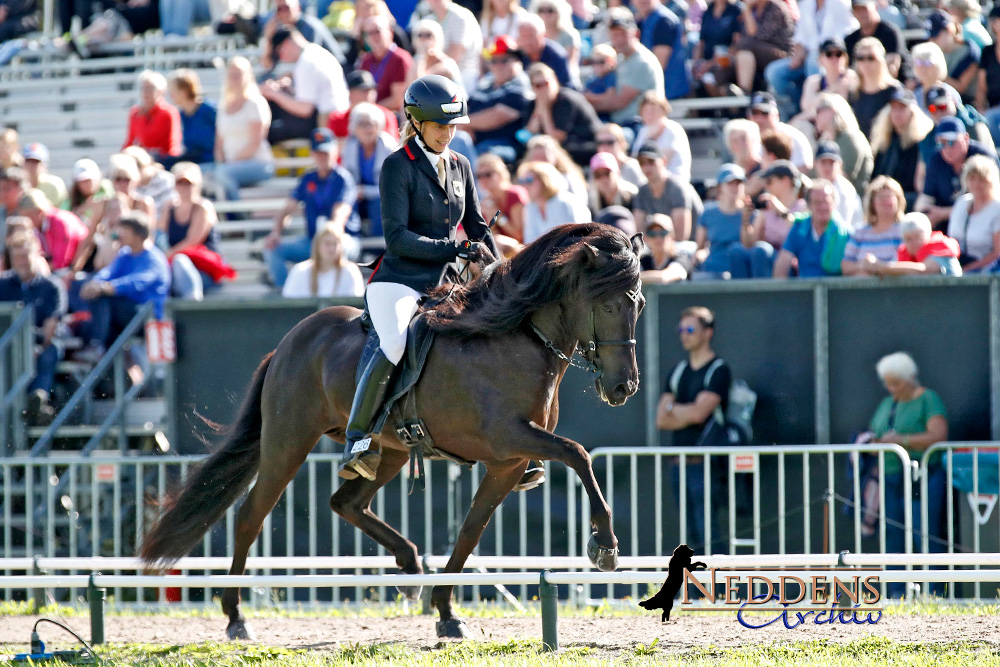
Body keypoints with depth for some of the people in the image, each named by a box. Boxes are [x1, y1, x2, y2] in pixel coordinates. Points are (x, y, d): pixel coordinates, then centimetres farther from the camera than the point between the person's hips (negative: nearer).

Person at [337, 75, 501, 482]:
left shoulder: (460, 167, 14)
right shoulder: (398, 166, -5)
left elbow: (476, 228, 23)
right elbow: (397, 237, -13)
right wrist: (456, 249, -17)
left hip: (441, 286, 7)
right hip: (397, 281, -7)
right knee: (395, 344, -34)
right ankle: (357, 441, -31)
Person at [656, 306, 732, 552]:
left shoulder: (719, 371, -5)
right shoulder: (677, 372, 17)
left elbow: (698, 412, -15)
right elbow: (661, 420, 11)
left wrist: (671, 408, 2)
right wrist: (687, 414, -5)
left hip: (704, 464, -7)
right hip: (679, 464, 7)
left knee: (707, 533, -12)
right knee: (692, 536, 7)